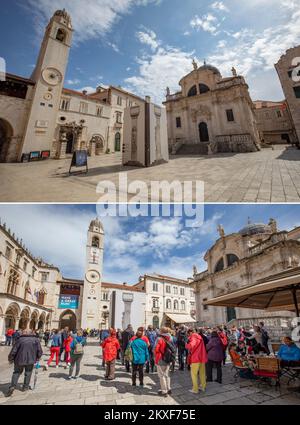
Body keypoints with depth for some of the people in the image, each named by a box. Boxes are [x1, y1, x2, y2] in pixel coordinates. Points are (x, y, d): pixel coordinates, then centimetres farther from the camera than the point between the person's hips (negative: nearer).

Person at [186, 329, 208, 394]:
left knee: (194, 374, 1)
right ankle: (203, 387, 26)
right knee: (202, 373, 17)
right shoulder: (199, 337, 16)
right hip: (202, 358, 8)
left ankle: (195, 389, 2)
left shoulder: (193, 337, -10)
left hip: (196, 358, -8)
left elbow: (190, 346, -25)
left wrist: (187, 344, -8)